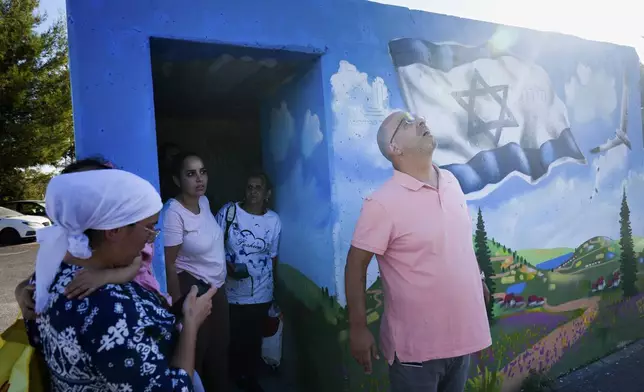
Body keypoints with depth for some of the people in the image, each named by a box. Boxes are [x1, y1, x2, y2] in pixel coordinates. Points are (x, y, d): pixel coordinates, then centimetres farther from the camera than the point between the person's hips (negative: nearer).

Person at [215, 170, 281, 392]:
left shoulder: (274, 220, -4)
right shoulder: (228, 212, -11)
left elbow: (273, 256, 6)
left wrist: (275, 288, 11)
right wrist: (228, 267, -20)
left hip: (261, 293, 2)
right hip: (231, 291, -1)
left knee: (254, 338, 16)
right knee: (234, 338, 12)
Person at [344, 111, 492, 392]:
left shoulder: (451, 182, 1)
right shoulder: (383, 203, -20)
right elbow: (356, 265, -16)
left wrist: (477, 280, 21)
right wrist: (358, 329, -15)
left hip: (461, 335, 6)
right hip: (417, 344, -6)